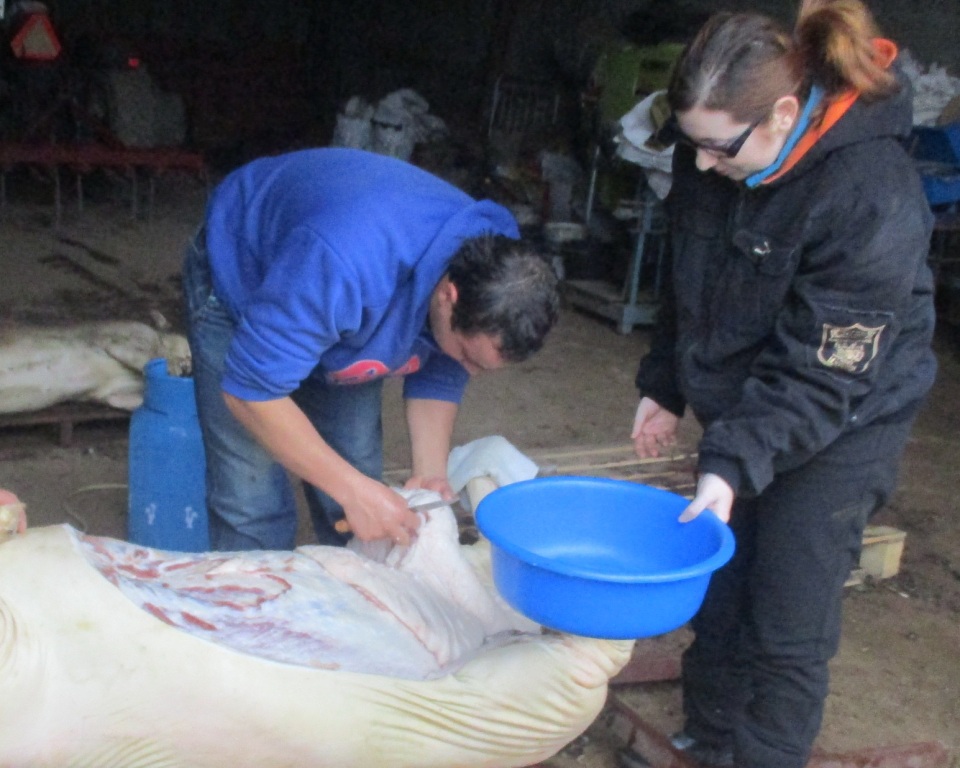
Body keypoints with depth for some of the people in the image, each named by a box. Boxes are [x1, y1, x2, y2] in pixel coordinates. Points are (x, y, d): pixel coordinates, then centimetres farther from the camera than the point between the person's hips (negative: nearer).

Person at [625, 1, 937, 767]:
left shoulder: (873, 195, -30)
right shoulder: (709, 157, -9)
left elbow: (823, 374, -27)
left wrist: (734, 463, -32)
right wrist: (665, 386, 13)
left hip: (838, 426, -6)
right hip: (739, 409, 7)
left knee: (787, 630, 0)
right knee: (718, 594, 16)